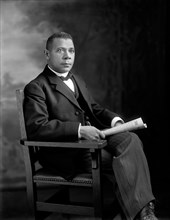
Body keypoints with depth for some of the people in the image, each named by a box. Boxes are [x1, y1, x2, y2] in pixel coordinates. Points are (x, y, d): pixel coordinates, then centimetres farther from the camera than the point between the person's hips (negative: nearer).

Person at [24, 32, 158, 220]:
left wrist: (115, 120, 1)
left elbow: (94, 108, 25)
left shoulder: (77, 80, 22)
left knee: (131, 139, -20)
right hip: (65, 152, -7)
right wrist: (80, 130, -27)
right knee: (124, 161, -23)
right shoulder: (36, 87, -5)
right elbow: (36, 127, -18)